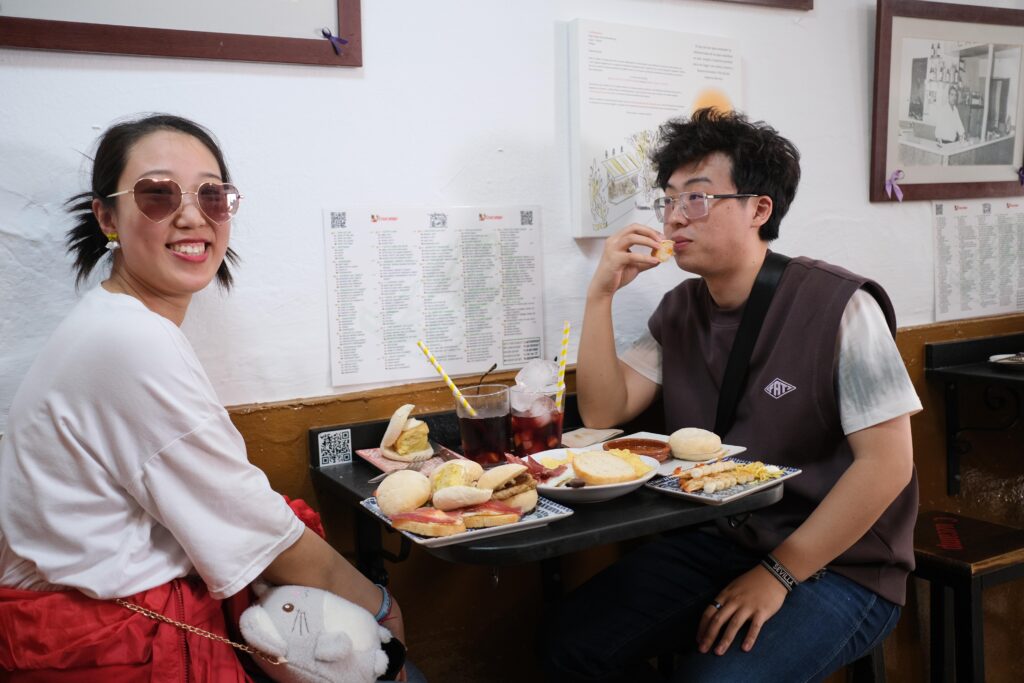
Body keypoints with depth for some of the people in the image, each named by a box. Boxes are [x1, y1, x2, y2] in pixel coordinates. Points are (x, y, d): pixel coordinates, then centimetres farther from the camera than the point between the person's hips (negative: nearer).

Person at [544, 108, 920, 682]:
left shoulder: (838, 307, -15)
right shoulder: (681, 311, 6)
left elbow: (887, 462, -17)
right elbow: (604, 412, 0)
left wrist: (779, 573, -17)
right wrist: (601, 294, -11)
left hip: (835, 564, -5)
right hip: (714, 543, 5)